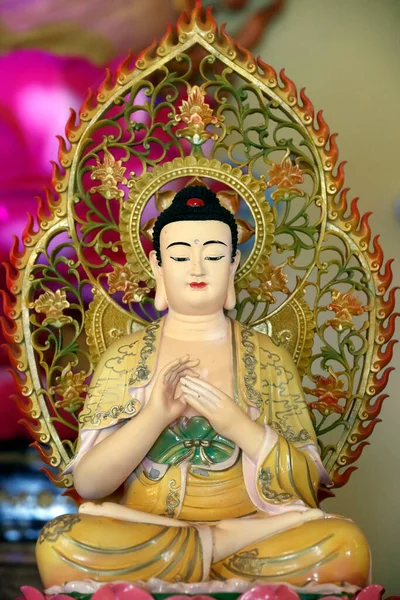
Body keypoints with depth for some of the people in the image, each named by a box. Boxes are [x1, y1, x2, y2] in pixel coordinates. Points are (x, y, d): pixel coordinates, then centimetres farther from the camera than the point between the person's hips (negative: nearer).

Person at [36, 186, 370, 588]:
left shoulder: (269, 359, 8)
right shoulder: (123, 358, 8)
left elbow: (307, 485, 2)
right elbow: (87, 483, -2)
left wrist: (238, 424, -15)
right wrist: (154, 416, -17)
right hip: (139, 535, 1)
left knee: (345, 546, -29)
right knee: (59, 543, -33)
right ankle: (225, 540, -16)